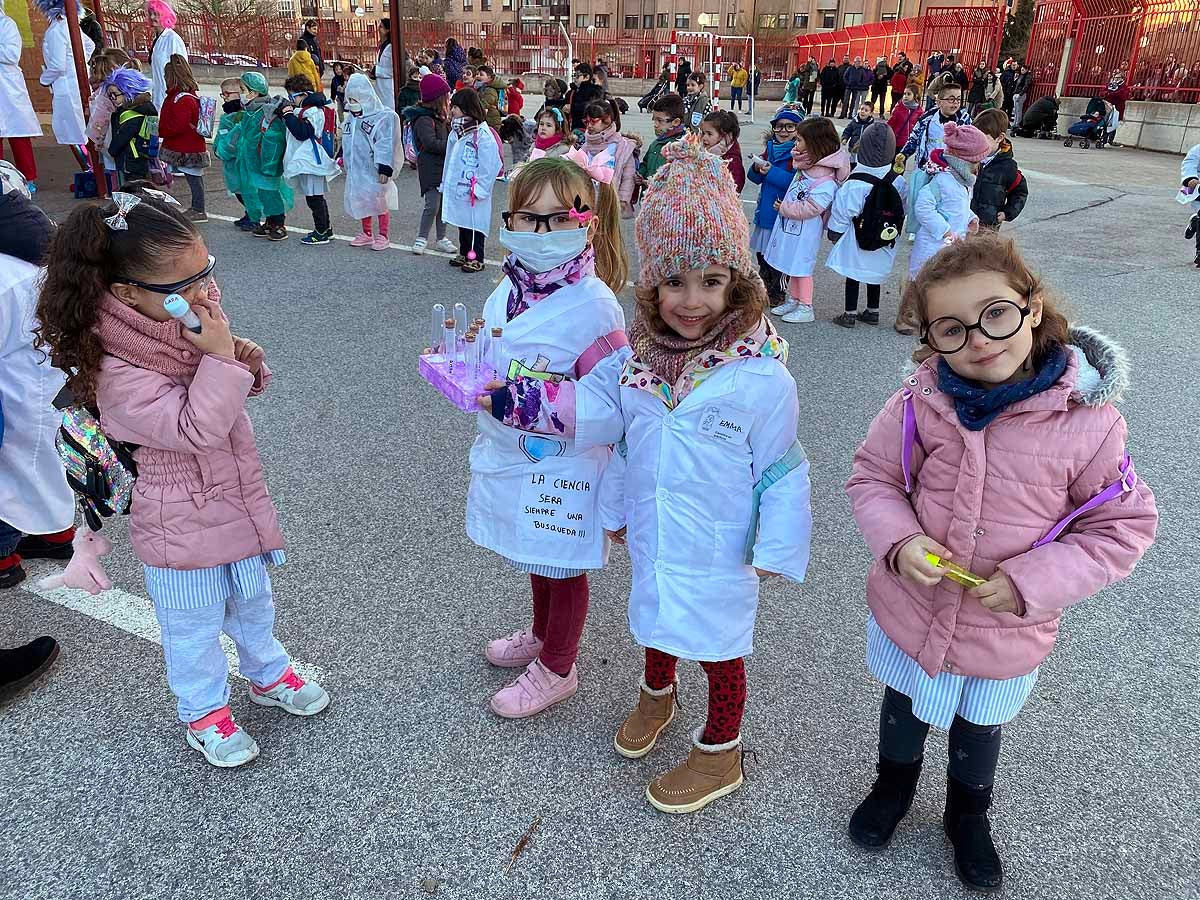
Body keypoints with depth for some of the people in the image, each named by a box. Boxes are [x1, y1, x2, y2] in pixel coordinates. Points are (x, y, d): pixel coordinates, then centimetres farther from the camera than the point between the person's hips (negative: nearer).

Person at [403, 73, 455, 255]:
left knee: (444, 203, 10)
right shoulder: (423, 120, -14)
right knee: (432, 205, -10)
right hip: (430, 169, -9)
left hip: (444, 167, 9)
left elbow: (448, 136, 21)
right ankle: (421, 238, 3)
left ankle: (441, 238, 19)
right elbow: (431, 143, -24)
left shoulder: (440, 118, 15)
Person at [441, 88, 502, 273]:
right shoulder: (456, 131, 10)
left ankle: (476, 259, 10)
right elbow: (450, 160, 16)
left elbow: (489, 165, -18)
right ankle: (464, 254, 29)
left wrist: (479, 188, -17)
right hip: (457, 188, 8)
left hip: (473, 193, -8)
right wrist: (446, 183, 14)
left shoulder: (483, 135, -17)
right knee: (462, 222, 17)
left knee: (475, 223, 1)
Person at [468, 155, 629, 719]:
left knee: (562, 566, 13)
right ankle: (541, 635, 52)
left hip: (563, 467, -7)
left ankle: (557, 669, 35)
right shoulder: (510, 288, -1)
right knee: (536, 556, 27)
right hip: (514, 457, 7)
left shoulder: (593, 306, -24)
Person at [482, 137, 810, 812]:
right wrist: (616, 507, 8)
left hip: (718, 548, -5)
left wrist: (775, 547, -11)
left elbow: (780, 468, -16)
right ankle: (658, 693, 59)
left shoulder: (762, 378, -24)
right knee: (656, 615, 28)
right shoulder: (638, 359, -8)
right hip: (652, 535, 5)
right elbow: (621, 437, 5)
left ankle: (721, 752, 39)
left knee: (719, 641, 14)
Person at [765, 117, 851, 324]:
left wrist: (783, 207, -12)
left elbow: (807, 209, -24)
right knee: (792, 266, 17)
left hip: (805, 232, -8)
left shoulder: (826, 182, -23)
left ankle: (805, 308, 12)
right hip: (790, 227, 9)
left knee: (801, 267, 1)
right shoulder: (806, 164, 2)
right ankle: (793, 301, 30)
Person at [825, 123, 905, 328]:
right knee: (875, 274, 19)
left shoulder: (854, 183, -21)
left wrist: (835, 233, 1)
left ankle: (850, 314, 14)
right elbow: (902, 210, 1)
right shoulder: (898, 181, -8)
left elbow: (842, 212, -14)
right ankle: (872, 311, 30)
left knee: (852, 275, 9)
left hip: (856, 240, -4)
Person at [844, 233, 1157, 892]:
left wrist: (1033, 582, -24)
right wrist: (899, 542, -25)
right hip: (910, 610, 1)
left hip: (1005, 635, 0)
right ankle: (894, 784, 59)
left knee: (980, 726, 27)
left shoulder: (1089, 418, -22)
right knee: (903, 706, 27)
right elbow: (872, 477, -6)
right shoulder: (921, 400, -19)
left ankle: (967, 813, 58)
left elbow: (1122, 526, -12)